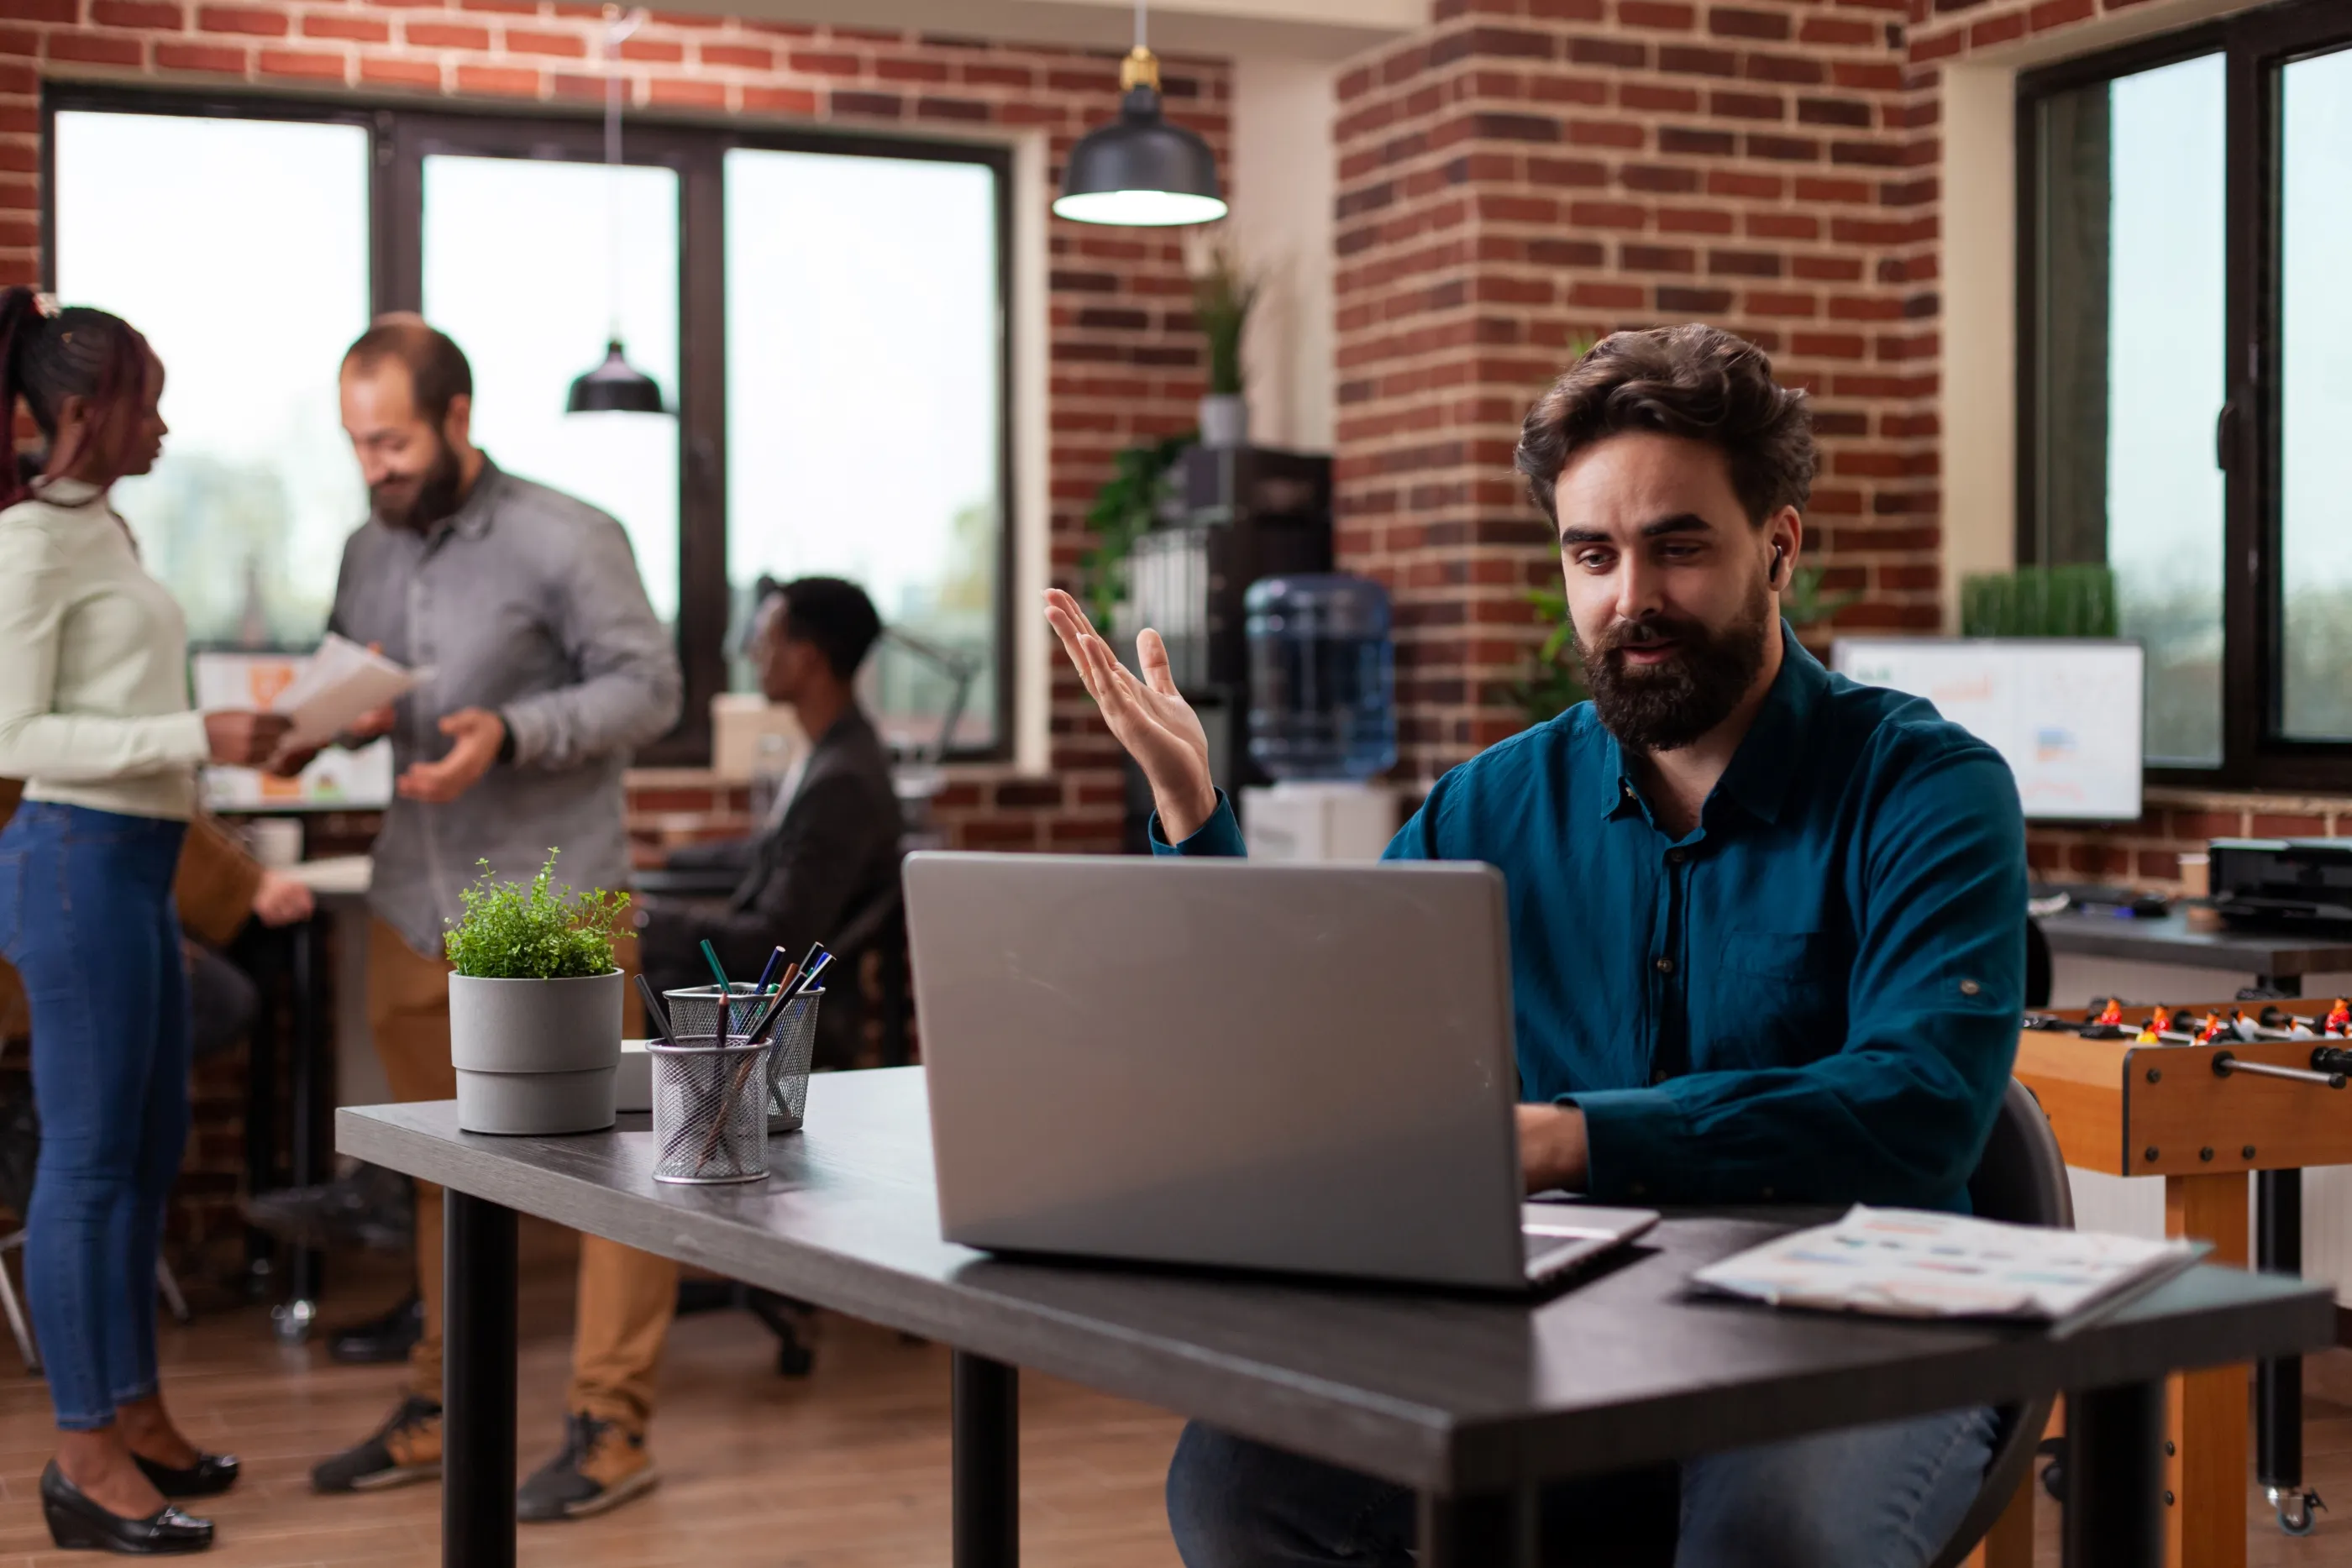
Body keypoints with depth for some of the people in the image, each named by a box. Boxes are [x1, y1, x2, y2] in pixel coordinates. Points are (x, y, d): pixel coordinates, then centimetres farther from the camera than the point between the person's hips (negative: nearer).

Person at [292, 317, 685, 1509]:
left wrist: (511, 735, -20)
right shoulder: (368, 554, 11)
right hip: (415, 903, 6)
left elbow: (648, 687, -8)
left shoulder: (567, 540, -7)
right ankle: (439, 1407, 25)